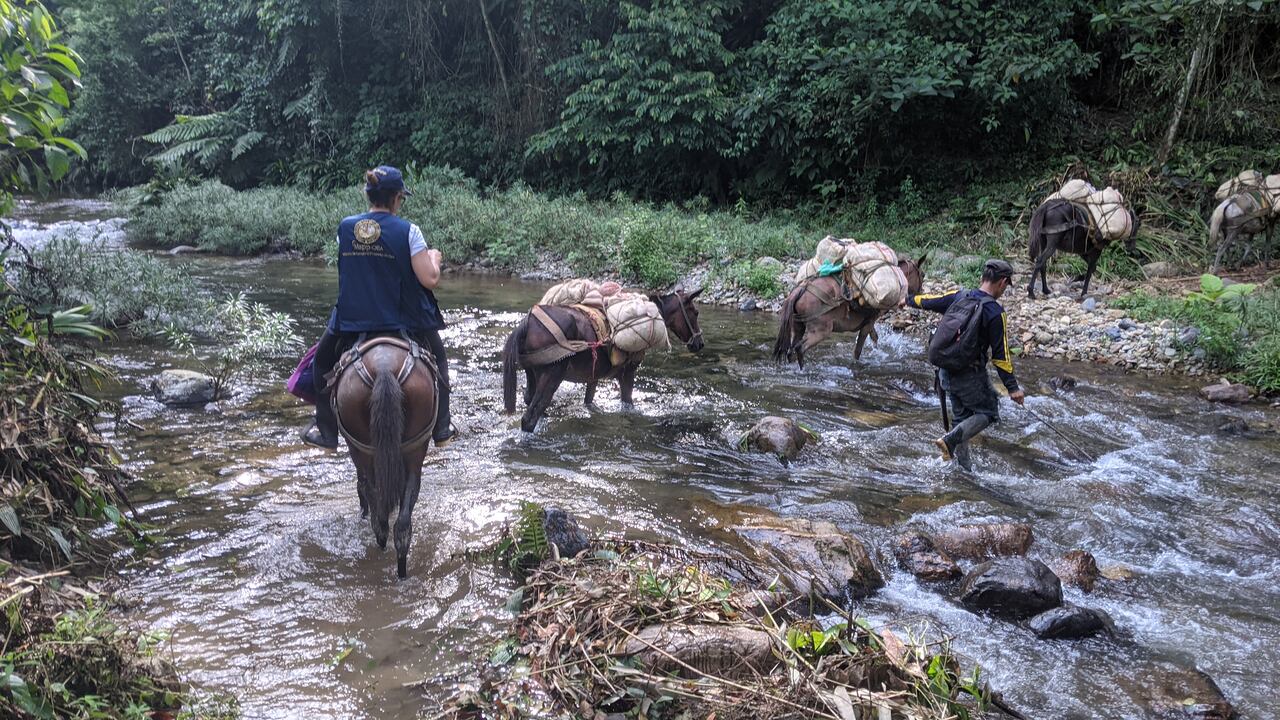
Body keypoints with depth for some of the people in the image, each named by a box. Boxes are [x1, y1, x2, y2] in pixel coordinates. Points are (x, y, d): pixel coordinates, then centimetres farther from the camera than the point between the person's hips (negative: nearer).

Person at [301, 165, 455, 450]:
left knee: (323, 363, 27)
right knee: (437, 360, 25)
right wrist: (434, 257, 6)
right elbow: (430, 279, -14)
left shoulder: (345, 227, -1)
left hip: (351, 319, 2)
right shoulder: (408, 231, -12)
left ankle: (326, 432, 27)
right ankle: (441, 430, 28)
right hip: (404, 320, -1)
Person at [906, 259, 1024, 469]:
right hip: (970, 375, -7)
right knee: (988, 412, 8)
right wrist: (1012, 387, -10)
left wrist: (909, 300, 37)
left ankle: (962, 466, 23)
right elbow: (1000, 354, -15)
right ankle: (950, 440, -10)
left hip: (946, 371, 7)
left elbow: (927, 301, 15)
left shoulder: (958, 296, 0)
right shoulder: (994, 312, -15)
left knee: (961, 416, 18)